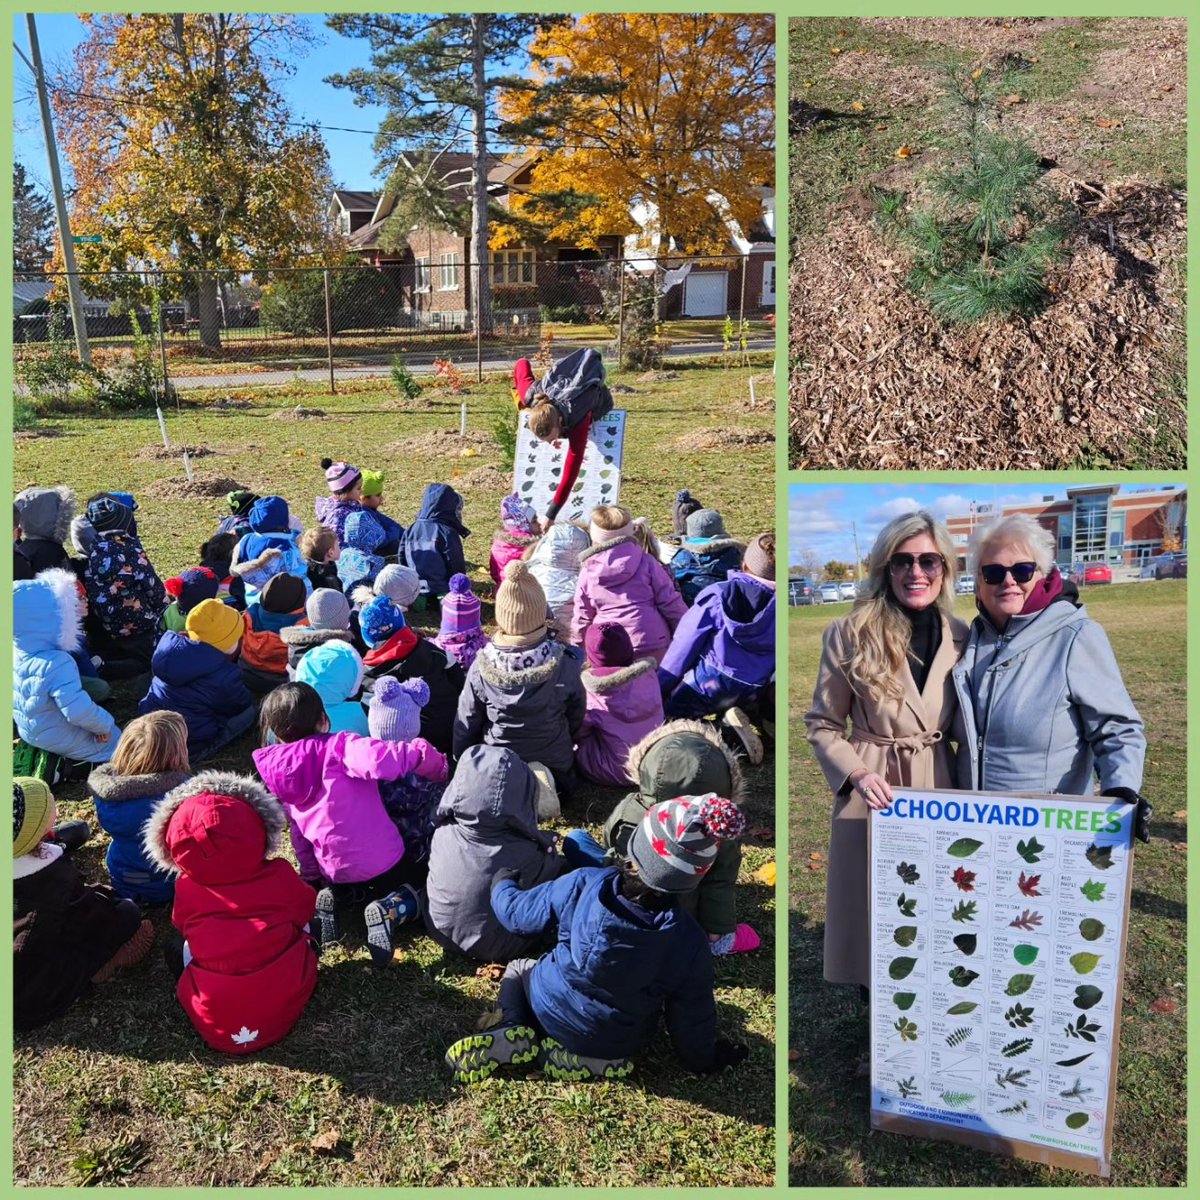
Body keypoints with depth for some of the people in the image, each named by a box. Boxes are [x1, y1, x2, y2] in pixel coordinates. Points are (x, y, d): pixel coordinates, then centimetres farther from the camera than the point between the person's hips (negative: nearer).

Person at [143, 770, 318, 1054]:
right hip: (284, 1010, 0)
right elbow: (305, 907, 15)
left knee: (176, 949, 26)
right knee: (301, 926, 23)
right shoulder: (281, 876, -5)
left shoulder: (187, 888, -4)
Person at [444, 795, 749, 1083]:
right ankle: (591, 1059, 6)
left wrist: (502, 885, 14)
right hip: (618, 1046, 0)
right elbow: (692, 1017, -10)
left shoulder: (584, 884, -25)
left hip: (549, 1012, 0)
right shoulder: (690, 943, -25)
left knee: (518, 967, 30)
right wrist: (705, 1058, 12)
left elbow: (517, 912, -9)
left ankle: (513, 1029, -1)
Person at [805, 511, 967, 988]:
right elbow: (822, 725, -3)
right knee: (872, 908, 10)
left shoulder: (961, 639, 1)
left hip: (939, 791, 3)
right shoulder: (850, 634, -8)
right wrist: (857, 774, -17)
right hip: (873, 792, -3)